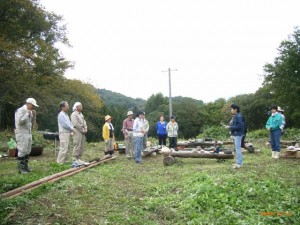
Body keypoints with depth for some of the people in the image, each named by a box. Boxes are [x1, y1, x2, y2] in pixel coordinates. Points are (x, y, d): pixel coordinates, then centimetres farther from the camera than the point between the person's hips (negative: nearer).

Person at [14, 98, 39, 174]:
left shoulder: (29, 111, 13)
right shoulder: (20, 110, -12)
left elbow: (32, 122, 17)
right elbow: (20, 121, -23)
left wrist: (34, 115, 1)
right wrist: (27, 114, -19)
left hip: (28, 133, 9)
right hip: (22, 133, -9)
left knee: (27, 151, 12)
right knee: (22, 151, -7)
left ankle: (25, 166, 21)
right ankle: (21, 168, -1)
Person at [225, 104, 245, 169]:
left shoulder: (239, 116, -17)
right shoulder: (234, 116, 12)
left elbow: (239, 126, -22)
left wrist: (230, 127, -19)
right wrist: (230, 124, 2)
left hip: (238, 134, -10)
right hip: (235, 134, 10)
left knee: (238, 148, -6)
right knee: (237, 148, 15)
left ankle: (239, 163, 0)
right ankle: (239, 162, 24)